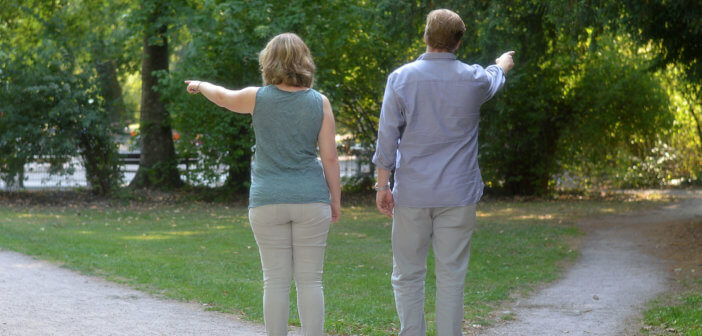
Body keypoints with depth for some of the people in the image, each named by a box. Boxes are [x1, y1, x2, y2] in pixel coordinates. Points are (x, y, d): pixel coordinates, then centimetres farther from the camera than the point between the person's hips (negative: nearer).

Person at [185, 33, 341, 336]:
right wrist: (335, 200, 8)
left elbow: (223, 97, 18)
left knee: (275, 282, 3)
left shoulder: (258, 98, -2)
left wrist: (201, 86, 39)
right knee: (310, 280, 3)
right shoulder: (319, 103, -1)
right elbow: (330, 157, -2)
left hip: (268, 201, 0)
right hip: (311, 199, 1)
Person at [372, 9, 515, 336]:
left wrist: (382, 184, 4)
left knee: (408, 276, 7)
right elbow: (494, 77, 25)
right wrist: (503, 64, 48)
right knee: (451, 277, 4)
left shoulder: (401, 78, -5)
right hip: (457, 196, 1)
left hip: (412, 195, -1)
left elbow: (387, 137, -4)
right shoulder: (473, 79, 0)